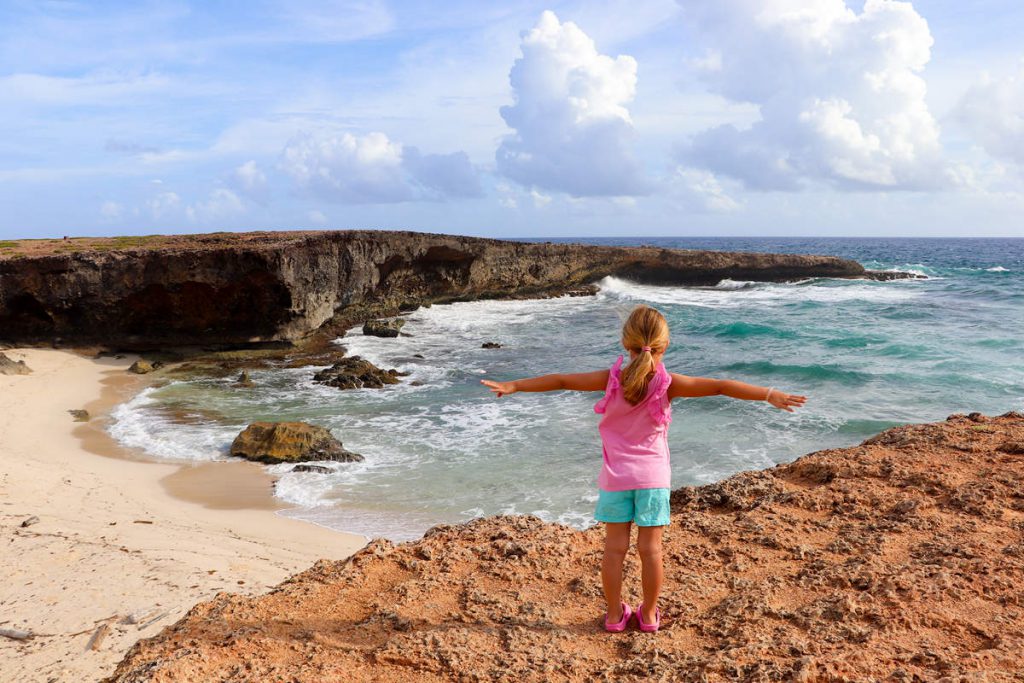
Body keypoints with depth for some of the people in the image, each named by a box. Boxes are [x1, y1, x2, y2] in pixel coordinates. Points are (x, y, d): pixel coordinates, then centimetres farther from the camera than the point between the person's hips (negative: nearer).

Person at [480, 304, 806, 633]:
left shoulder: (612, 379, -11)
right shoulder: (668, 384, -14)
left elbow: (560, 380, -7)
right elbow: (719, 386, -17)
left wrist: (513, 386, 1)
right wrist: (769, 394, -15)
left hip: (616, 476, 1)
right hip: (653, 475, 0)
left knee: (615, 548, 9)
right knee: (651, 548, 9)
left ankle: (615, 614, 19)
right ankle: (649, 614, 21)